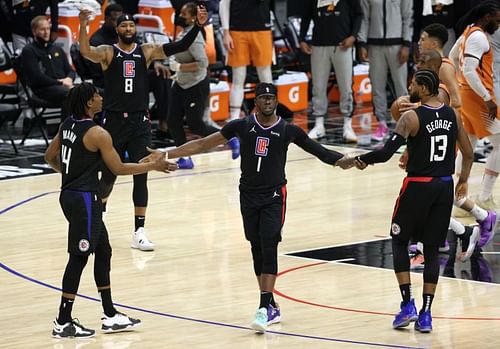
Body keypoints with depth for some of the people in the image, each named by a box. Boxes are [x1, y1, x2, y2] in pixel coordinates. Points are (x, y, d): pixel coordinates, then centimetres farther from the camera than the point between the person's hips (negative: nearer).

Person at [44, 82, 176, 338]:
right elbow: (119, 169, -12)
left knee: (103, 252, 16)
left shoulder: (67, 125, 7)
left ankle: (111, 317, 21)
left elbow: (50, 157, 17)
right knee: (79, 258, -3)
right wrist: (154, 166, -4)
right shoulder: (97, 134, -18)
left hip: (69, 194, 9)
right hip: (84, 199, -9)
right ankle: (63, 323, 1)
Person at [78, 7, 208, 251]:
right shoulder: (107, 52, -3)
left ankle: (139, 232, -2)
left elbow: (179, 47, -3)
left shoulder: (146, 51, 5)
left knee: (141, 177, -4)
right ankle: (100, 206, 42)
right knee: (109, 174, 9)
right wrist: (82, 27, -41)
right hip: (114, 120, -2)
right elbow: (85, 52, -24)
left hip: (139, 121, 2)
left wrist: (198, 26, -17)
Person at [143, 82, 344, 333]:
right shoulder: (242, 126, -3)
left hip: (274, 197, -2)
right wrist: (166, 155, -4)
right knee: (257, 250, 6)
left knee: (269, 248, -15)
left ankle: (264, 308, -19)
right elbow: (202, 144, -1)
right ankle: (271, 307, 17)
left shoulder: (288, 131, -4)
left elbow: (321, 153, 3)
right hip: (249, 196, 2)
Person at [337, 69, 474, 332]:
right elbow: (469, 154, 11)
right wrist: (463, 181, 26)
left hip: (418, 186, -5)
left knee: (399, 241, 14)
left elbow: (386, 153, -20)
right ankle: (426, 314, 5)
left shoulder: (412, 117, -13)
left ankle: (407, 304, 4)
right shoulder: (452, 115, 5)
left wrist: (357, 160, -7)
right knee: (431, 249, 10)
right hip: (445, 187, 5)